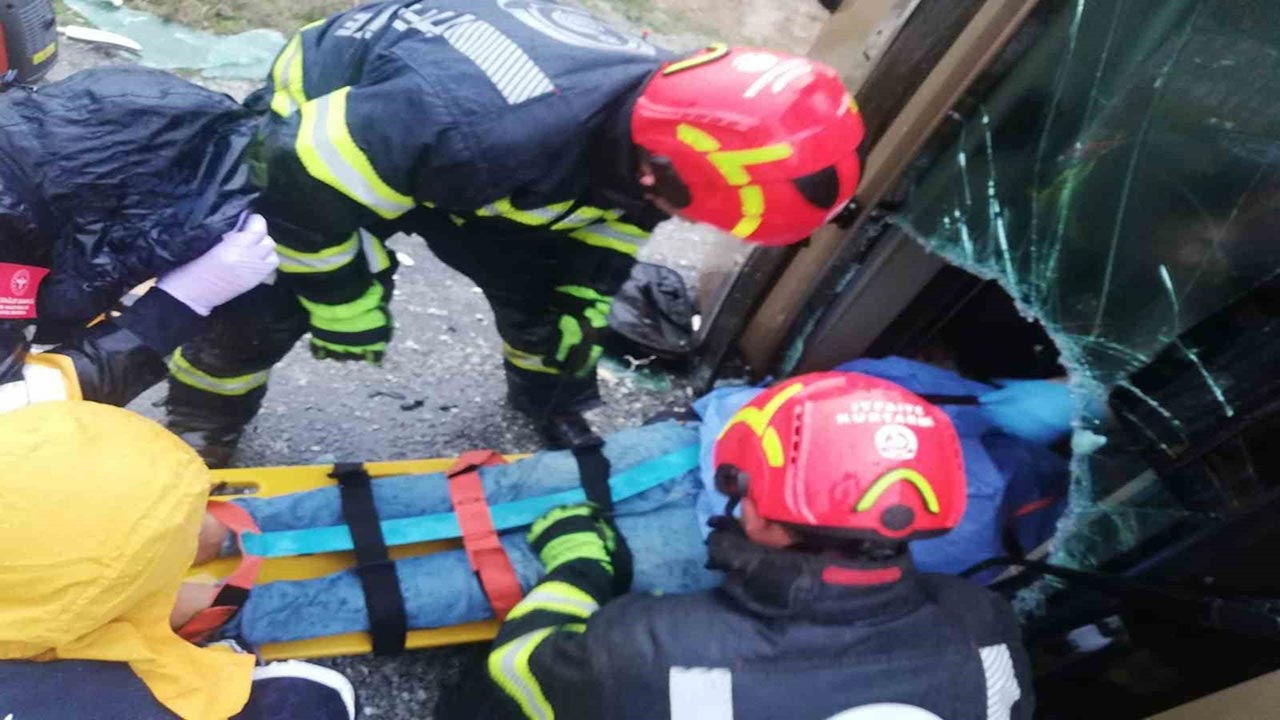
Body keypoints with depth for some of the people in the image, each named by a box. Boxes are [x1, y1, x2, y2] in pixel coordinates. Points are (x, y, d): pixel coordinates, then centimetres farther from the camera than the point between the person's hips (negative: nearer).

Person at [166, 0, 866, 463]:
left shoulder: (665, 110, -24)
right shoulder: (473, 129, -50)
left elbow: (616, 214, -1)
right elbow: (306, 179, -35)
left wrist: (585, 307, 3)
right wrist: (345, 301, -22)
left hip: (469, 154, 6)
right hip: (318, 123, -5)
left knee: (542, 283, 5)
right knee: (260, 306, -2)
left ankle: (552, 405, 34)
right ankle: (197, 430, 28)